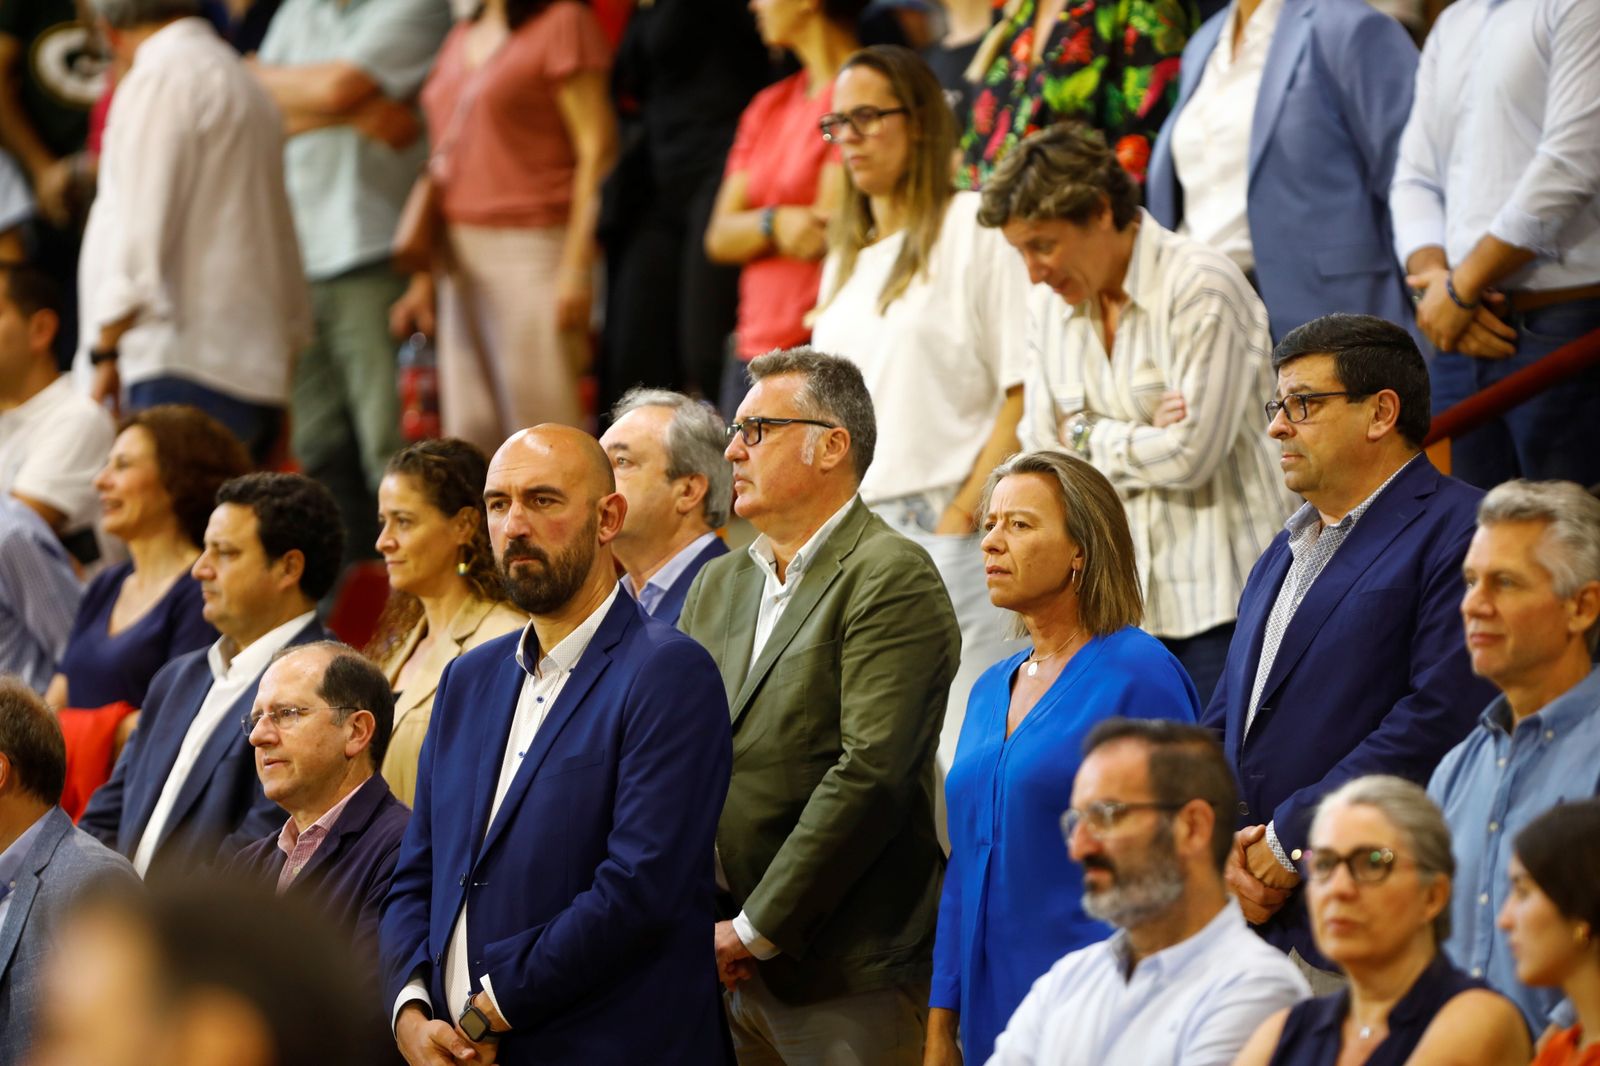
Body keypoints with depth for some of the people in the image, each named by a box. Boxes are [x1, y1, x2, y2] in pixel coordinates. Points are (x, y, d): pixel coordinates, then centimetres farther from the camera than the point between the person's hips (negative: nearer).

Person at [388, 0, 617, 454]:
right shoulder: (461, 37, 18)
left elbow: (598, 148, -10)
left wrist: (577, 267, -17)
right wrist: (424, 275, 19)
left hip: (532, 249, -8)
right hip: (462, 254, 8)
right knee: (473, 435, 5)